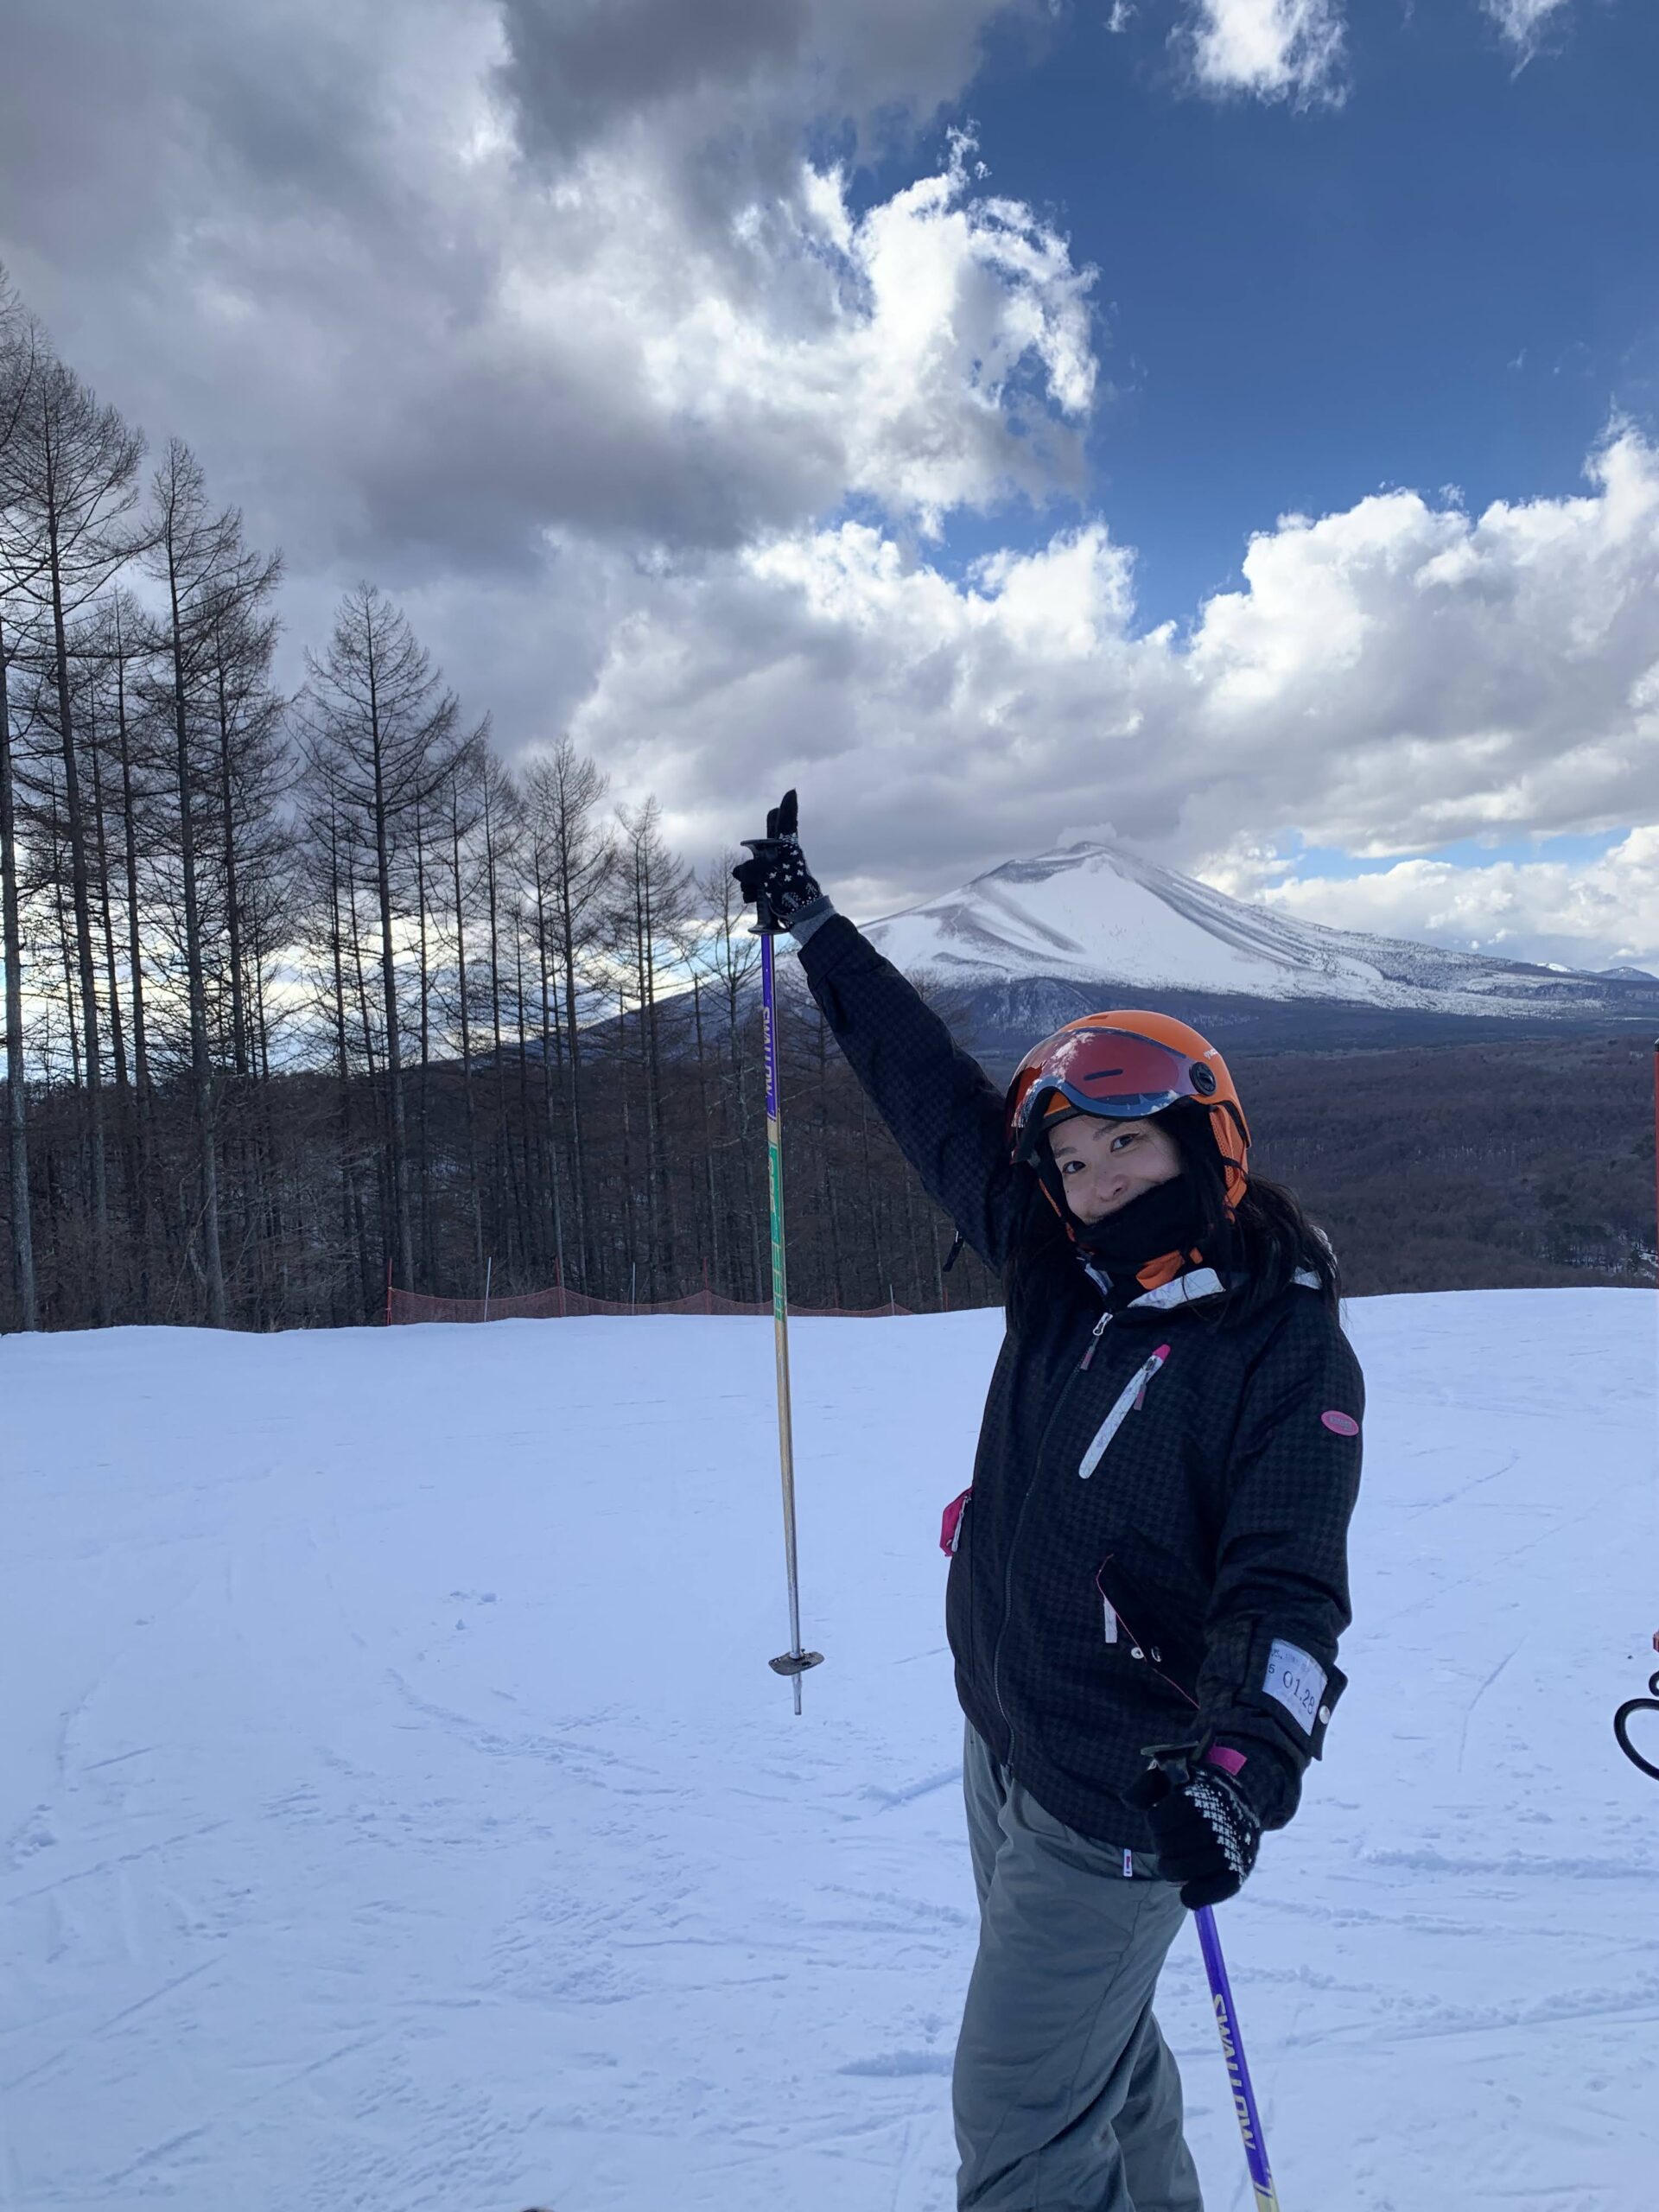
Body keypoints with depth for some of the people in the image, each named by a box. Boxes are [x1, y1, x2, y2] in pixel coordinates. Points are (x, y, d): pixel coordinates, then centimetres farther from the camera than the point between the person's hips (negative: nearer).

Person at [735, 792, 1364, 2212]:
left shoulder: (1291, 1351, -18)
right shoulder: (1056, 1277, -2)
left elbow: (1288, 1590, -23)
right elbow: (934, 1095, 4)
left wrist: (1242, 1763, -41)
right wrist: (814, 926, 11)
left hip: (1116, 1799, -7)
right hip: (1003, 1739, 7)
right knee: (1095, 2046, 25)